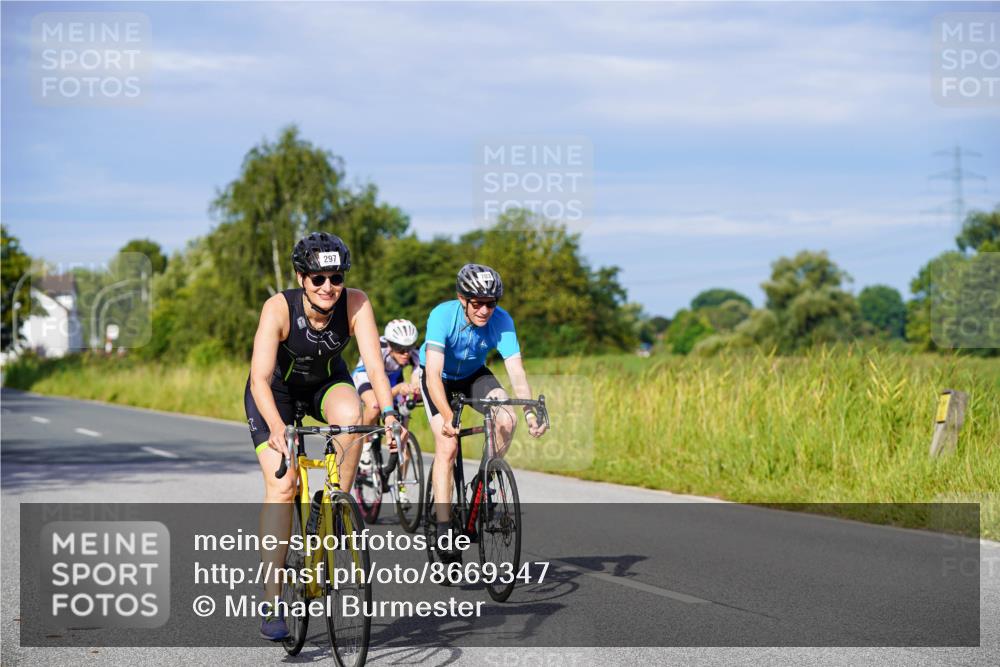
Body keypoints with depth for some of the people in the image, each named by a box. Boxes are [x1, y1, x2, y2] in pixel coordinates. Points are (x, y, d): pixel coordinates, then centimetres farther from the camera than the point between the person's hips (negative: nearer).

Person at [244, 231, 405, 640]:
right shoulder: (279, 308, -32)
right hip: (277, 388, -2)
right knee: (281, 485, -17)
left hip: (327, 383, 2)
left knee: (350, 413, -35)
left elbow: (374, 365, -33)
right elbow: (260, 378, -40)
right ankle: (272, 603, -13)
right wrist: (277, 428, -56)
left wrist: (389, 414, -50)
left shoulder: (355, 304, -27)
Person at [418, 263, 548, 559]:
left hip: (473, 374, 3)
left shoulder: (501, 321, -27)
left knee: (506, 420, -23)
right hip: (439, 376, -3)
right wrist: (447, 416, -55)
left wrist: (530, 412, -49)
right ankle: (443, 525, -12)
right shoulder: (443, 316, -34)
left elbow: (516, 372, -33)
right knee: (447, 446, -19)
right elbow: (433, 373, -41)